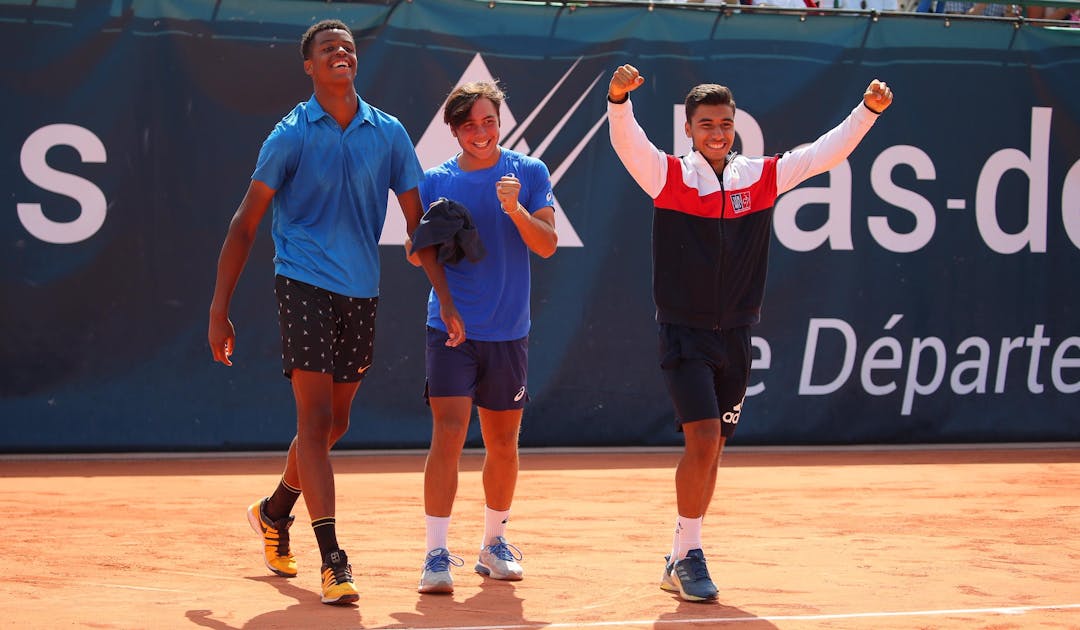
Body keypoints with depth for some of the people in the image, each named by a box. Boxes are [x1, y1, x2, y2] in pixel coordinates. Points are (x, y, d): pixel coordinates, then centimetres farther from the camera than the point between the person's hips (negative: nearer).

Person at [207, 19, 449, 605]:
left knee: (333, 424, 15)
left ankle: (274, 511, 40)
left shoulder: (389, 134, 5)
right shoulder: (292, 135, -4)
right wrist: (220, 309, -6)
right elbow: (245, 225, -2)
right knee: (316, 419, -12)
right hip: (305, 286, -4)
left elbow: (417, 222, 8)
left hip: (362, 293, 5)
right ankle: (333, 562, -13)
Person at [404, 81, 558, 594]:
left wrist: (515, 208, -22)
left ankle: (494, 544, 28)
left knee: (503, 443, 11)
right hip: (451, 328, -1)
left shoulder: (529, 174, 3)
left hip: (508, 333, 1)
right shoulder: (435, 181, 4)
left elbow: (547, 245, -6)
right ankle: (436, 555, -13)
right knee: (448, 435, -13)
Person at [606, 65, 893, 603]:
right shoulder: (667, 175, -4)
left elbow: (827, 153, 4)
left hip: (734, 336, 4)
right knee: (703, 438, -16)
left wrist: (868, 110, -8)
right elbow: (627, 142, -20)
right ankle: (689, 555, -4)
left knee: (710, 449, 9)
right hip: (684, 333, -4)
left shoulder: (762, 177, 5)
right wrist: (619, 98, -39)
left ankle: (680, 562, 22)